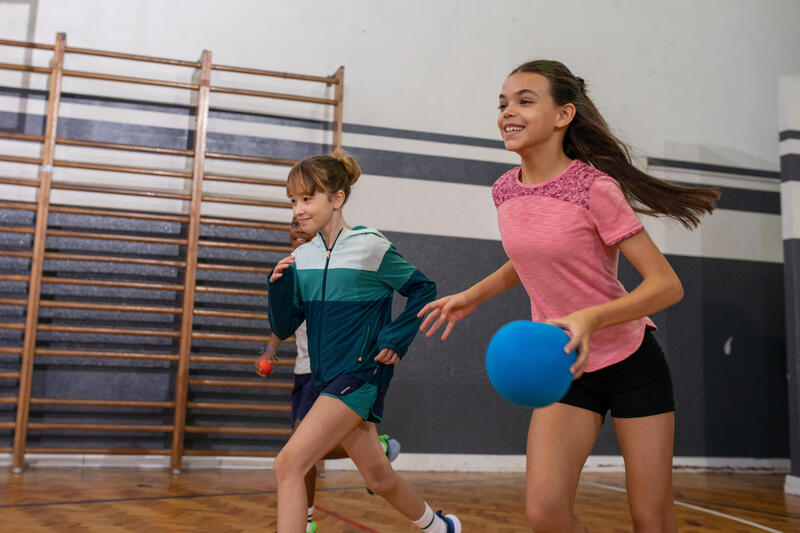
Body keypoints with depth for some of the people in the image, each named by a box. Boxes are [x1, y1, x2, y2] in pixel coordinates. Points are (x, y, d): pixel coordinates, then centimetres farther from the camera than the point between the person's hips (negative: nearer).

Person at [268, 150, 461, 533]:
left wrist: (395, 340, -9)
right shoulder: (301, 258, 5)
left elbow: (424, 290, -1)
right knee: (379, 478, 18)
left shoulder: (370, 247, -10)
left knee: (289, 464, -18)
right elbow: (283, 328, 6)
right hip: (327, 379, 7)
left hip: (361, 374, -7)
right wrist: (279, 285, -11)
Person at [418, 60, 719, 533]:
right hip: (565, 369, 4)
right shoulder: (505, 191, -1)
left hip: (633, 364, -4)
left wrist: (591, 318, -37)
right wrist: (473, 295, 9)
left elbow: (667, 285, -21)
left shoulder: (595, 187, -19)